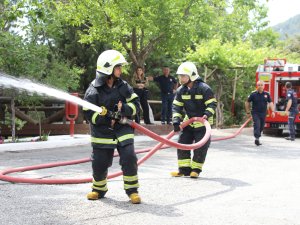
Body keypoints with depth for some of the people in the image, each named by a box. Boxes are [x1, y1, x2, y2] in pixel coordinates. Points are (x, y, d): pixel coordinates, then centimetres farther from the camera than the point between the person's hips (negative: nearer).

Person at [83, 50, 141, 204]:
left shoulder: (123, 86, 2)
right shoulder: (93, 91, -10)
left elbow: (135, 104, 3)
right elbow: (89, 114, -11)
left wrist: (124, 109, -17)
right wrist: (108, 118, -22)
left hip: (123, 130, 2)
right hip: (102, 133, -2)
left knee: (129, 159, -11)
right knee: (99, 163, 6)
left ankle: (132, 190, 4)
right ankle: (99, 189, 32)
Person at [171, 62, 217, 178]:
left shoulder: (204, 88, -19)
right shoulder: (181, 90, -3)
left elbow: (212, 104, -17)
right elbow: (176, 106, -2)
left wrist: (207, 114, -34)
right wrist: (176, 119, -16)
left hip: (202, 123, -5)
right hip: (188, 122, 5)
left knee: (200, 147, -4)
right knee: (182, 143, 2)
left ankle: (196, 169, 10)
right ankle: (184, 169, 10)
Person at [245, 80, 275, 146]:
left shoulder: (267, 94, 2)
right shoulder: (253, 94, -6)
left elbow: (270, 103, 0)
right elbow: (247, 102, 4)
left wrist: (273, 111, -13)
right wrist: (248, 112, 6)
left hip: (263, 113, 4)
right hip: (255, 113, -3)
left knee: (261, 127, 12)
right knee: (257, 125, -18)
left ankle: (257, 138, 29)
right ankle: (257, 139, -24)